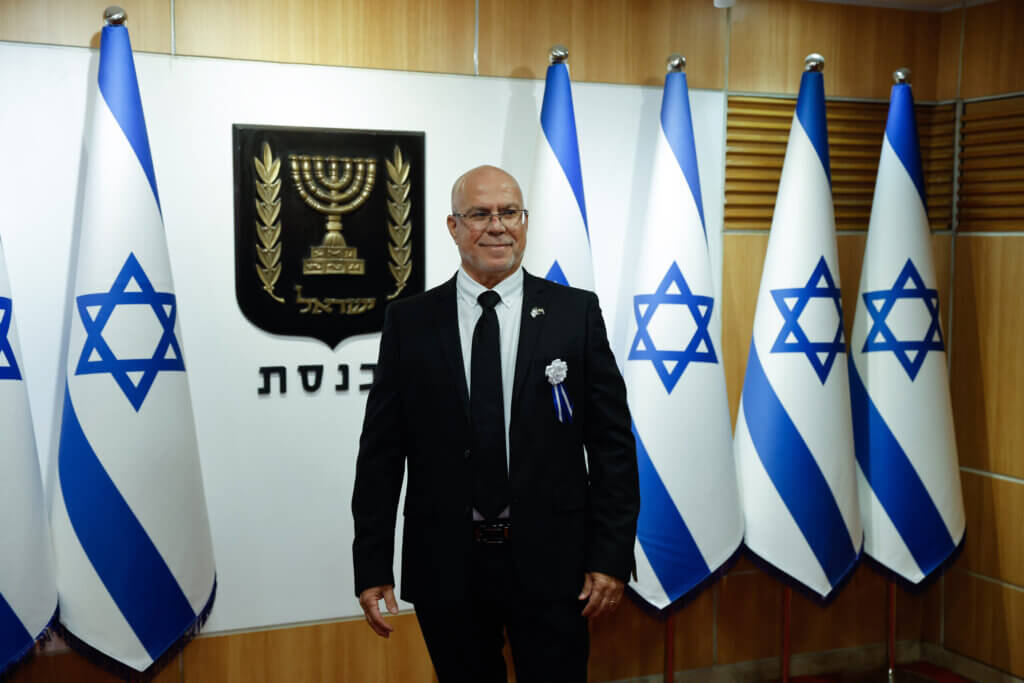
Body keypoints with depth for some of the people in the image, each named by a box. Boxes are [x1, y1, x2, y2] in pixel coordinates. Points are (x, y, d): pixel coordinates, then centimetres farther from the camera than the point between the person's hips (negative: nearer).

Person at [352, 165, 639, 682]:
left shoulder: (576, 312, 0)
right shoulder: (409, 322, 2)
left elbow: (611, 441, -1)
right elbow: (381, 451, 2)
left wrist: (612, 557, -6)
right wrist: (372, 567, -1)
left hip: (550, 562, -1)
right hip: (446, 564, 1)